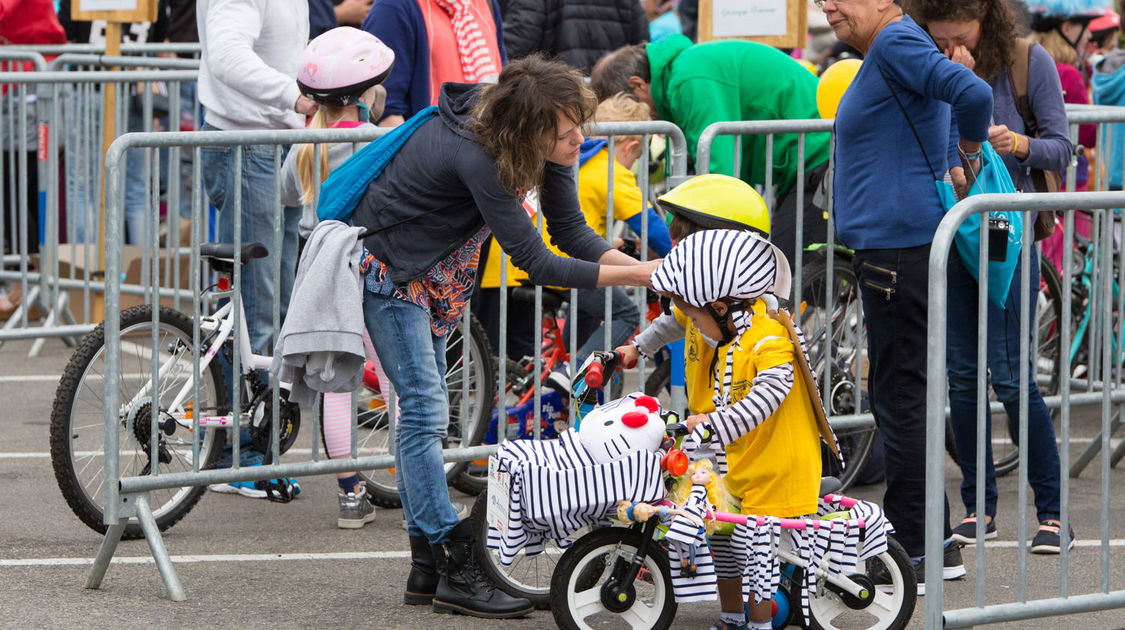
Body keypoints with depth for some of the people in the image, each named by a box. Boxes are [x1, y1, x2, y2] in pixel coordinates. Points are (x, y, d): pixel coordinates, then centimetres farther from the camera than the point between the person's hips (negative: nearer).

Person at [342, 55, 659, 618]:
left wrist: (650, 268, -22)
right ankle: (455, 571, -9)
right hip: (385, 264, -9)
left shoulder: (540, 145, -13)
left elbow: (571, 233, -8)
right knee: (424, 408, -11)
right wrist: (637, 276, -33)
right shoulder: (474, 155, -37)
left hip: (432, 268, 9)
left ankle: (426, 565, 15)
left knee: (423, 410, 11)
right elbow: (535, 263, -33)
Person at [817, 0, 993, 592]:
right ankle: (937, 545, 22)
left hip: (899, 249, -11)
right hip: (890, 247, 11)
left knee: (901, 399, -6)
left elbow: (975, 95, -27)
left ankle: (915, 556, -1)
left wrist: (965, 162, -11)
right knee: (896, 397, 16)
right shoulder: (886, 51, 19)